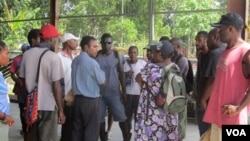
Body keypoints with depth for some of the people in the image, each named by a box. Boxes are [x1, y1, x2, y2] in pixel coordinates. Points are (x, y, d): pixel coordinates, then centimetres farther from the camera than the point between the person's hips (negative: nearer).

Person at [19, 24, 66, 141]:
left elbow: (23, 80, 8)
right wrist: (61, 110, -7)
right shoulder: (53, 57, -14)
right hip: (48, 106, -5)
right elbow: (56, 86, -14)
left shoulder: (27, 54, 2)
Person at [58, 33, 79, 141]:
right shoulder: (59, 57, -13)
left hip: (75, 98, 7)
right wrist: (64, 98, -16)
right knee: (67, 127, 3)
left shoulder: (73, 57, 11)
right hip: (67, 99, -7)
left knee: (73, 127, 14)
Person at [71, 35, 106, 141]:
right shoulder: (92, 62, -15)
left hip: (77, 99, 8)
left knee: (77, 130, 12)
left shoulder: (75, 61, 8)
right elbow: (102, 82, -6)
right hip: (91, 100, -7)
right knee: (91, 132, 3)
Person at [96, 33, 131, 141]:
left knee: (121, 117, 0)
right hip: (99, 92, 1)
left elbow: (121, 74, 4)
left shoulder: (117, 56, -1)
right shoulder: (96, 56, 0)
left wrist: (124, 91, 1)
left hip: (114, 92, -1)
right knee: (100, 118, 8)